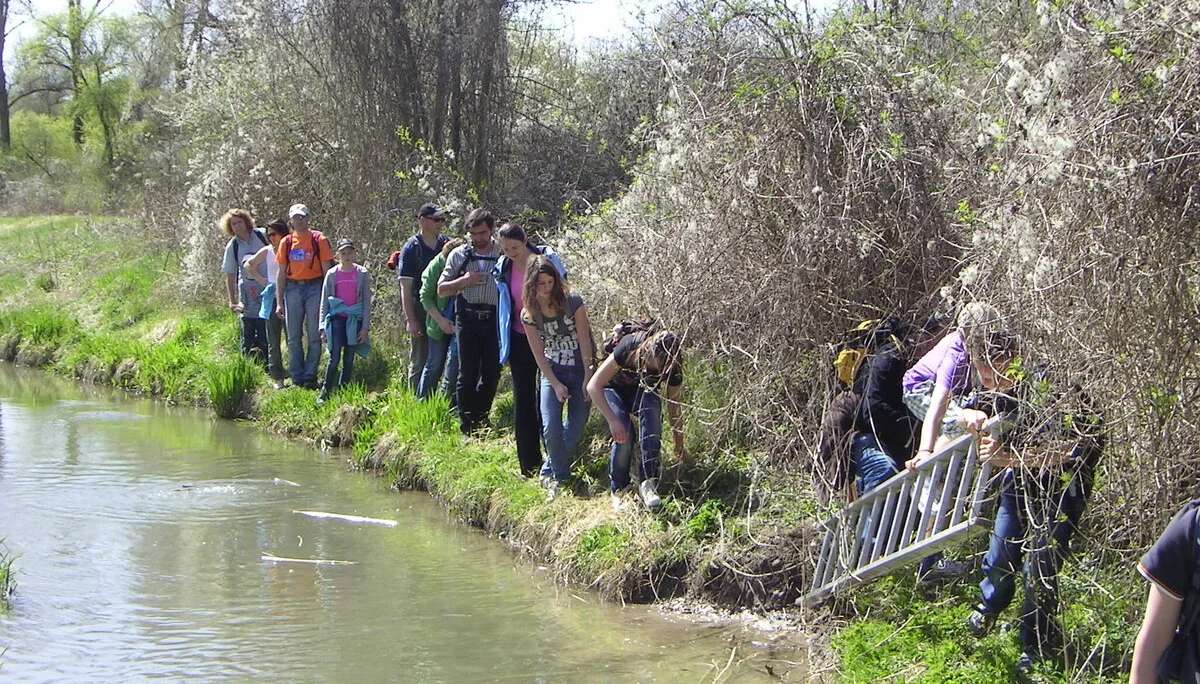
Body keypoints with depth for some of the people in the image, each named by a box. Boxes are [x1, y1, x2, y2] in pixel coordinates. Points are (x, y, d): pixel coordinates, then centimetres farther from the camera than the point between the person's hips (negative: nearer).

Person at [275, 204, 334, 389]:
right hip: (293, 289, 3)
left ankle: (310, 377, 3)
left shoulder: (319, 240, 0)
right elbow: (281, 274, 12)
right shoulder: (286, 243, 10)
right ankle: (297, 378, 10)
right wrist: (279, 302, 7)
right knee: (294, 337, 4)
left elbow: (327, 270, -1)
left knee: (314, 336, -2)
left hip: (314, 288, -3)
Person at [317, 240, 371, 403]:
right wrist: (323, 327, 2)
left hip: (355, 320, 1)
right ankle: (325, 391, 0)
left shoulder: (362, 274, 2)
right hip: (337, 319, -1)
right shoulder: (332, 274, 2)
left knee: (349, 358, 4)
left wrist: (365, 327, -2)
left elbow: (366, 302, 3)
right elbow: (324, 302, 6)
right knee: (334, 357, -8)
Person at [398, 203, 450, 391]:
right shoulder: (411, 248, -7)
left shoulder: (446, 244, 9)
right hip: (420, 310, -5)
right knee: (419, 361, 2)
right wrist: (410, 320, -15)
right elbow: (406, 287, -10)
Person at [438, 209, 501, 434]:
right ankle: (467, 426, 5)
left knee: (492, 373, 2)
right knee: (467, 373, -1)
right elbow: (441, 290, 9)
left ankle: (481, 421, 19)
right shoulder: (458, 255, 9)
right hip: (468, 320, 0)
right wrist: (464, 281, -7)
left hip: (494, 320, 0)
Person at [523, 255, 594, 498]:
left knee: (575, 428, -3)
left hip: (580, 370, -1)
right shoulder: (530, 314, -8)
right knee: (551, 427, -14)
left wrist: (588, 377, -11)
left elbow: (585, 341, -11)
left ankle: (549, 471, 18)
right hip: (553, 371, 1)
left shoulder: (573, 302, -15)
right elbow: (539, 354, -4)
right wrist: (556, 385, -9)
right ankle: (560, 476, 6)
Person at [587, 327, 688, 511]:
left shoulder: (672, 369, -26)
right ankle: (617, 491, -9)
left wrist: (679, 447, -5)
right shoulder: (628, 349, -37)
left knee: (652, 411, -34)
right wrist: (613, 421, -39)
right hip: (614, 389, -2)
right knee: (624, 435, -29)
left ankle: (648, 481, -32)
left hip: (643, 391, 2)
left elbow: (674, 407, -11)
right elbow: (593, 386, -32)